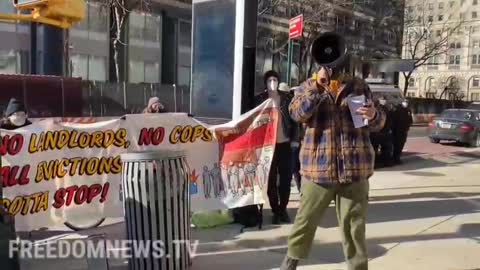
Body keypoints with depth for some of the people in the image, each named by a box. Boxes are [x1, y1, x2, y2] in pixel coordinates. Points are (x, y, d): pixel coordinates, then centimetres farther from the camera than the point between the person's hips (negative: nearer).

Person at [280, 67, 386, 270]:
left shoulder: (359, 86, 8)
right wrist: (317, 86, -19)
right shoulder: (309, 86, 6)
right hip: (318, 168, 0)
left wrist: (374, 115, -18)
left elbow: (377, 123, 6)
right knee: (306, 219, 11)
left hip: (354, 168, 1)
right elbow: (297, 113, -12)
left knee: (354, 226, 8)